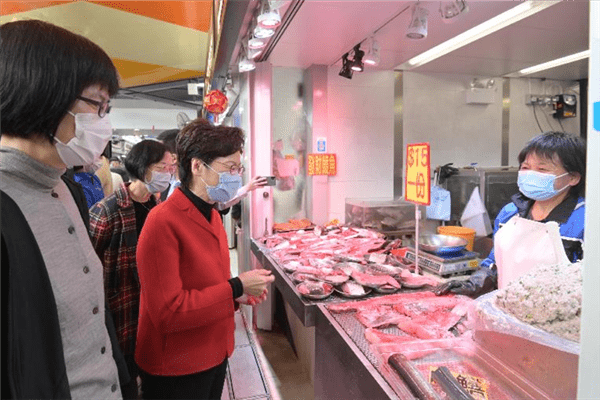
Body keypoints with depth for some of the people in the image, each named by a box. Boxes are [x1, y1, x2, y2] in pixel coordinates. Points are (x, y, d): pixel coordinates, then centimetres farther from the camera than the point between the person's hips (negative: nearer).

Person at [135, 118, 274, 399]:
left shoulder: (211, 215, 5)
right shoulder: (163, 222, -23)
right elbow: (167, 312, -26)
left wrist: (241, 292, -3)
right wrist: (236, 287, -23)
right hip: (176, 371, -8)